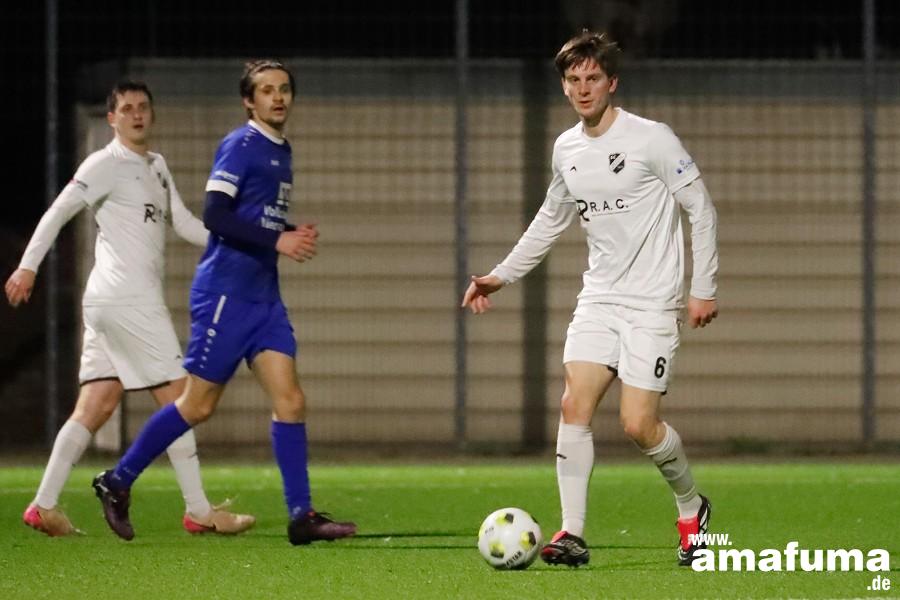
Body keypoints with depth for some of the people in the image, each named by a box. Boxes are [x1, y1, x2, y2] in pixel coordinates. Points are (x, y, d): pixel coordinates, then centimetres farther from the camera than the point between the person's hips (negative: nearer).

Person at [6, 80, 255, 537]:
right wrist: (28, 265, -20)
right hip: (125, 298, -9)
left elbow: (184, 224, 19)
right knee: (176, 397, -6)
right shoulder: (106, 164, -7)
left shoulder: (156, 166, 20)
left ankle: (45, 506, 2)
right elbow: (59, 211, -12)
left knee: (95, 406, 5)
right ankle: (199, 512, -3)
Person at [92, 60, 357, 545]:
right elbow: (215, 215, -19)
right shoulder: (240, 145, -10)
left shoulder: (281, 151, 16)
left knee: (290, 401, -3)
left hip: (264, 295, 8)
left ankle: (301, 517, -4)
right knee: (198, 405, -2)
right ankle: (117, 482, 13)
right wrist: (277, 240, -22)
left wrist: (295, 235, 7)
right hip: (225, 291, -8)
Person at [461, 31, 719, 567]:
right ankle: (573, 534, -11)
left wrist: (704, 289, -9)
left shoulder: (652, 139, -10)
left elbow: (701, 209, -6)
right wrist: (502, 275, 20)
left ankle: (691, 507, 16)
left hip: (653, 302, -5)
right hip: (599, 297, 5)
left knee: (638, 423, -11)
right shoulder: (566, 149, 8)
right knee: (575, 404, -11)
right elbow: (552, 220, 24)